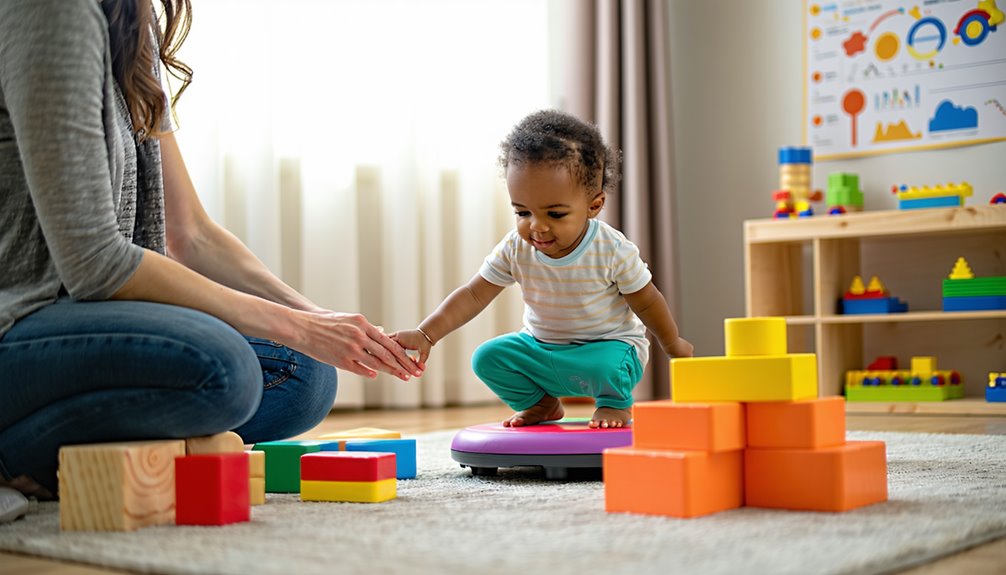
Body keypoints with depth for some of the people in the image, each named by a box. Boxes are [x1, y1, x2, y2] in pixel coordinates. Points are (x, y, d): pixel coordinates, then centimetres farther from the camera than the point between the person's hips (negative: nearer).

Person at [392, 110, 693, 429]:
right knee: (487, 358, -13)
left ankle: (614, 402, 0)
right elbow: (473, 295, -13)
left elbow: (647, 303, -9)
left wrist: (673, 345, 5)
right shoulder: (515, 249, -13)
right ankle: (540, 403, 13)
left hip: (608, 345, -4)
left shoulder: (613, 251, -23)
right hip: (541, 347, 5)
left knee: (606, 365, -37)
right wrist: (425, 335, -25)